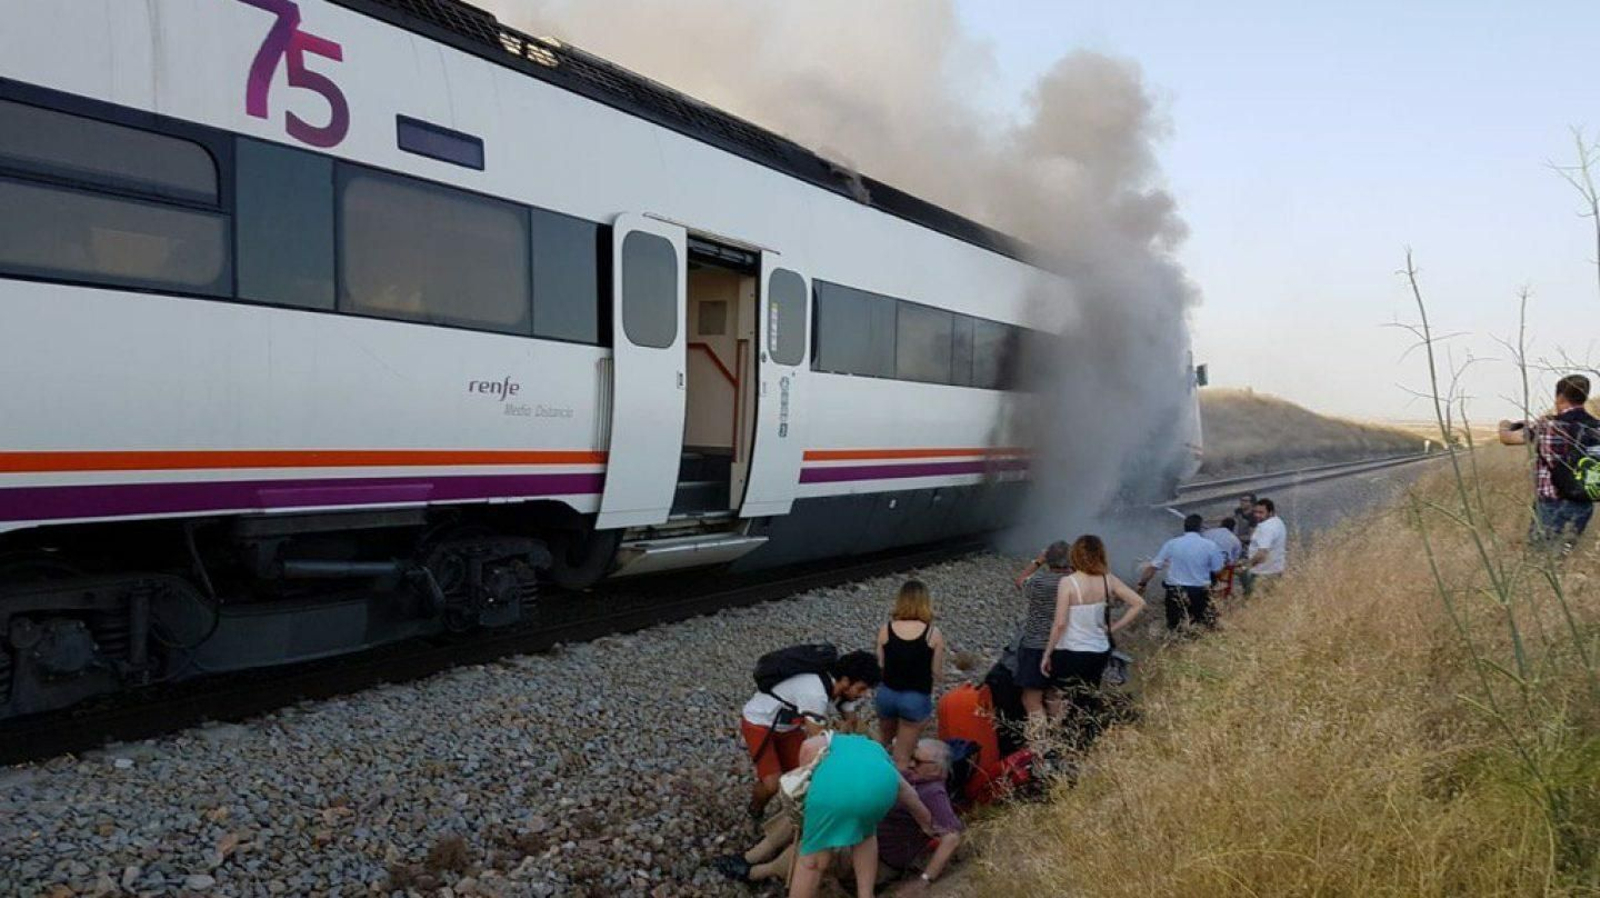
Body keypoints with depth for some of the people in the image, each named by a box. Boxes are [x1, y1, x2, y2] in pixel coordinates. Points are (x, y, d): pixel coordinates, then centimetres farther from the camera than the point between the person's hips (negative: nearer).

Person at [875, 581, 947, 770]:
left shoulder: (886, 629, -8)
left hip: (887, 693, 3)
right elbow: (936, 673, -6)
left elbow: (880, 666, -1)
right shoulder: (933, 634, -14)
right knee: (902, 757, 10)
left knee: (886, 745, 29)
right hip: (917, 698, -3)